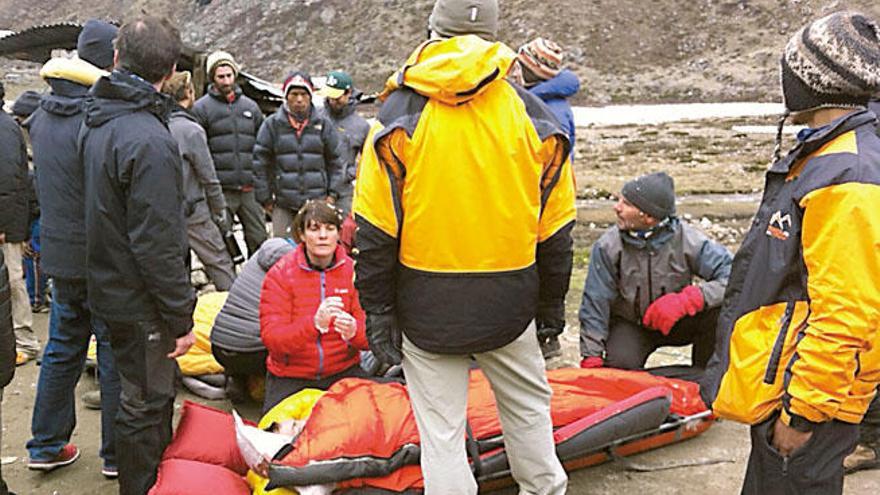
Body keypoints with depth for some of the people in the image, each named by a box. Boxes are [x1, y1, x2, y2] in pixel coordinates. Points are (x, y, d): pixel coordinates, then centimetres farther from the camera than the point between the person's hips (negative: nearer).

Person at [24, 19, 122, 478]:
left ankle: (46, 445, 29)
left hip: (60, 252, 8)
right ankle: (117, 454, 17)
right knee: (115, 353, 5)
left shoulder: (42, 116, 7)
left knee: (63, 346, 19)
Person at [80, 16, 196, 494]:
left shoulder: (95, 120, 6)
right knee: (145, 406, 6)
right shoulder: (148, 140, -24)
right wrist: (181, 317, -17)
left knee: (148, 395, 24)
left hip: (109, 288, 9)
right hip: (141, 303, -9)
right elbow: (157, 244, -24)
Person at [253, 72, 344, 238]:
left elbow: (335, 162, 11)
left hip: (317, 202, 1)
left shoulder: (323, 124, 6)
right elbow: (260, 164, 4)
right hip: (283, 204, -1)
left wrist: (332, 193, 4)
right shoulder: (272, 124, 2)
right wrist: (265, 198, 2)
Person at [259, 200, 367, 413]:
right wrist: (315, 323, -34)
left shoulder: (353, 270, -1)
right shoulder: (280, 274, -7)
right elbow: (271, 338, -17)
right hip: (290, 377, -2)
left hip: (343, 371, 2)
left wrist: (353, 330, -30)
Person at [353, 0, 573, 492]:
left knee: (441, 425, 9)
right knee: (528, 404, 23)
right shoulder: (532, 114, -1)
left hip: (427, 304, -2)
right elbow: (556, 229, 2)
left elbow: (376, 227, -8)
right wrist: (552, 305, 14)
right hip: (508, 303, 2)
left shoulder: (401, 112, -6)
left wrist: (378, 309, 0)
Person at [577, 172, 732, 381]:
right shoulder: (607, 246, -18)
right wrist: (592, 360, -18)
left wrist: (686, 300, -39)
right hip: (630, 324, 0)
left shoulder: (687, 240, -20)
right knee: (620, 364, -30)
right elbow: (595, 304, -14)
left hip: (677, 322, 1)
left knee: (718, 309, -27)